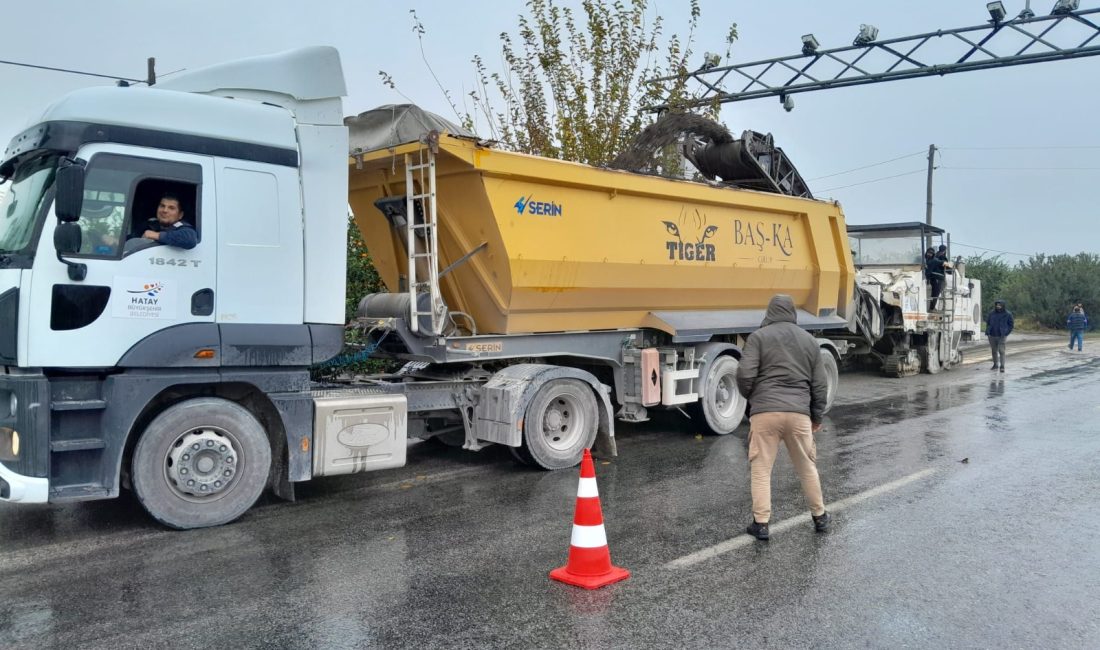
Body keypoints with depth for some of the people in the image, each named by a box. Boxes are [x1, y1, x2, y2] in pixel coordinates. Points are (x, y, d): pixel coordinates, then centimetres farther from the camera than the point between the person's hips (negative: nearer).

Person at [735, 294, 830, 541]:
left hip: (765, 412, -3)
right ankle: (820, 517, 31)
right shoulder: (809, 340, 14)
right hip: (799, 412, 4)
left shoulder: (759, 337, 1)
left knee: (761, 470, 5)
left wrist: (751, 398, 12)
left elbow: (745, 374, -8)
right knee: (807, 467, 19)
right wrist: (817, 416, 24)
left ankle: (761, 524, 5)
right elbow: (820, 384, 14)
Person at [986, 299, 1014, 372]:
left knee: (1001, 351, -10)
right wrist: (988, 331, 8)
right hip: (992, 336, 3)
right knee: (994, 351, 12)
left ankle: (1002, 366, -8)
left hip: (1001, 336, -3)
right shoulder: (992, 313, 3)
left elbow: (1011, 324, 5)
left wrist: (1006, 332, -4)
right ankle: (995, 364, 24)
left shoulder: (1007, 314, -3)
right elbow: (987, 322, 18)